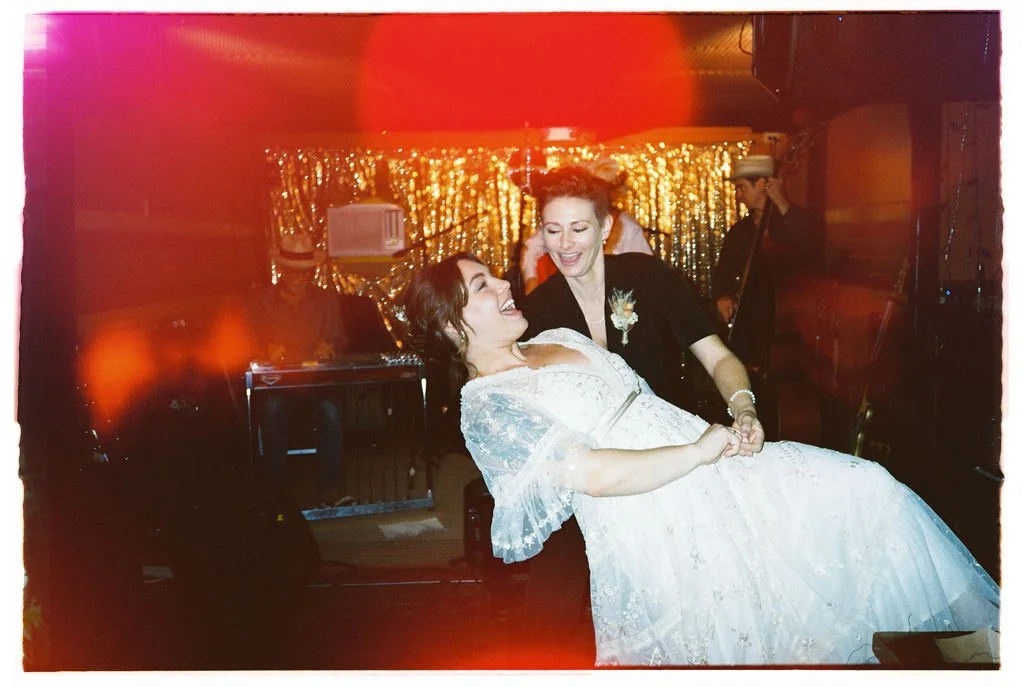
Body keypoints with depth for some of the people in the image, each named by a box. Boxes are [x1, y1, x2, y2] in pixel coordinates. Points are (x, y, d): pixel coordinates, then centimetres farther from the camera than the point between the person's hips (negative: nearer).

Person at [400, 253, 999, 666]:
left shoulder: (560, 338, 16)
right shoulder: (486, 405, -11)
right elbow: (594, 474, -21)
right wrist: (698, 451, -16)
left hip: (711, 466, 8)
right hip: (663, 533, -8)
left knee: (867, 486, 0)